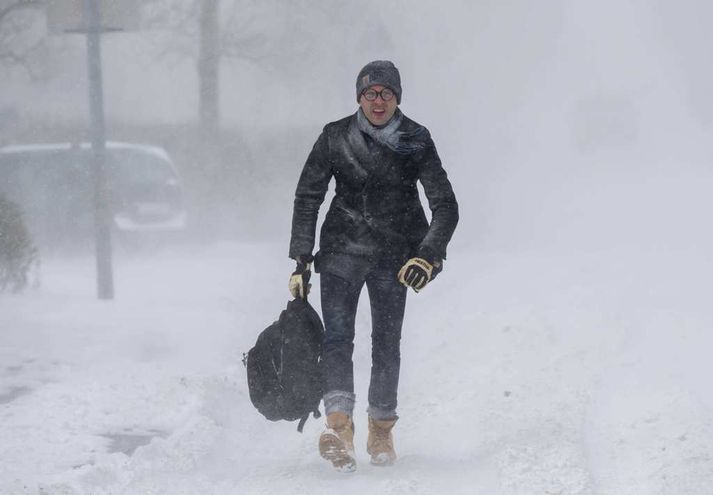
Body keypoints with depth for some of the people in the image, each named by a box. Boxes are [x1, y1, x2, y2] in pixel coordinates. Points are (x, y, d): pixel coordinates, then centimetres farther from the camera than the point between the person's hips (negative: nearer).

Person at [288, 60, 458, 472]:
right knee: (337, 336, -16)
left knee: (387, 343, 1)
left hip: (394, 254, 0)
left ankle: (381, 429, 17)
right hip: (343, 248, 0)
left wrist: (429, 255, -21)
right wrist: (301, 260, -2)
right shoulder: (336, 137, -3)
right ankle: (339, 424, -27)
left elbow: (445, 206, -6)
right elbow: (307, 197, 3)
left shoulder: (417, 141, -4)